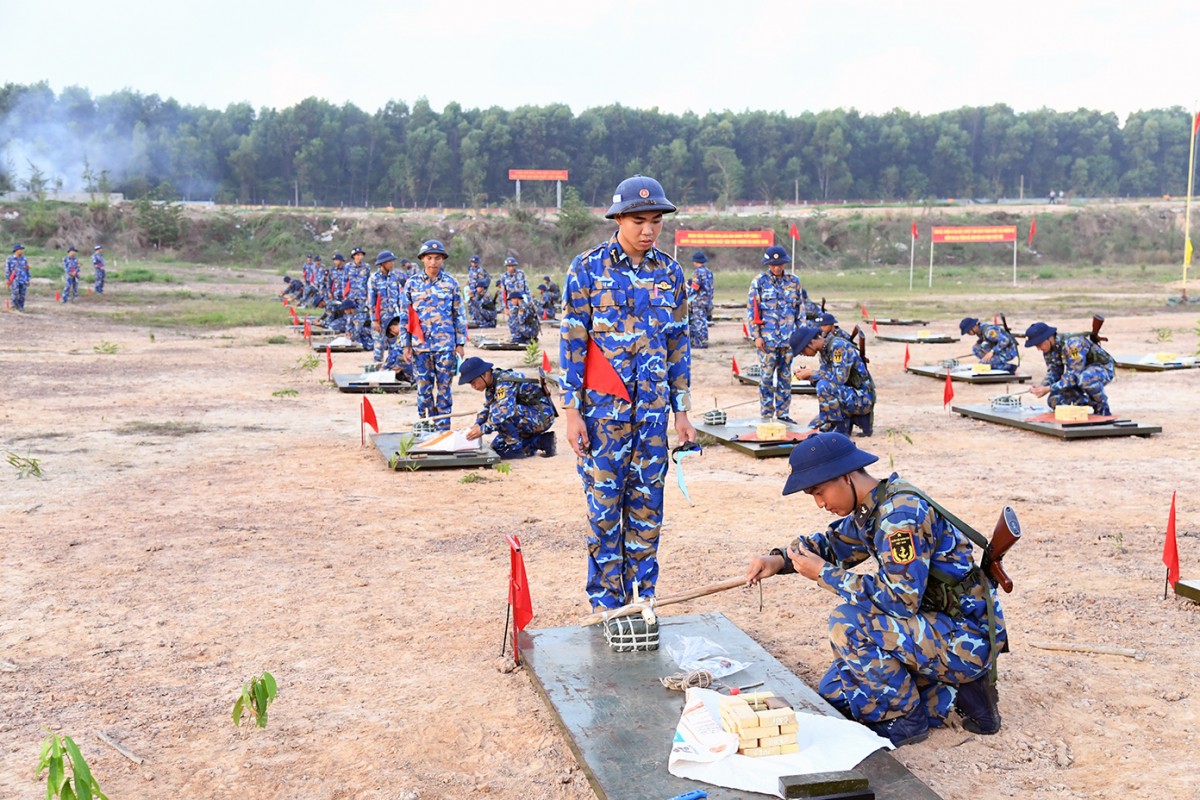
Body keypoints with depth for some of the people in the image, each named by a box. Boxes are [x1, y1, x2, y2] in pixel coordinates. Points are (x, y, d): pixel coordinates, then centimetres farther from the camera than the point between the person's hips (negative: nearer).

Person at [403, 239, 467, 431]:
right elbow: (405, 315, 7)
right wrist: (406, 344, 3)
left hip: (446, 345, -1)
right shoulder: (412, 284, 4)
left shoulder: (451, 283, 2)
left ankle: (443, 428, 10)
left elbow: (459, 315, 5)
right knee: (423, 388, 5)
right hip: (420, 344, 1)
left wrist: (460, 343, 1)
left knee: (444, 388, 3)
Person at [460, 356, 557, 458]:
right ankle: (541, 442, 10)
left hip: (542, 415, -10)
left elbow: (505, 411, -36)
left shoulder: (505, 382, -24)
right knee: (498, 446, 8)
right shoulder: (492, 385, 6)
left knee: (496, 409, -25)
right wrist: (477, 425, -5)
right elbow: (487, 409, 14)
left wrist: (482, 429, -31)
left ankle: (515, 447, -15)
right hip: (529, 416, 10)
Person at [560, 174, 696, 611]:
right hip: (602, 408, -3)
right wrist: (571, 410, -9)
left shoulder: (669, 272, 7)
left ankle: (644, 600, 19)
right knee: (604, 505, 1)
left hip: (653, 409, 4)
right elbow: (572, 342, -5)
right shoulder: (588, 268, -5)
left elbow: (678, 344, 11)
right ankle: (606, 604, 12)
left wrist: (682, 410, 9)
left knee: (648, 506, 8)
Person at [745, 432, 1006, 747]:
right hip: (937, 628, 10)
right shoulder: (871, 508, 4)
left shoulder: (902, 512, -24)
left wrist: (825, 574, -21)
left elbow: (901, 598, -30)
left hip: (967, 637, -10)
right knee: (835, 694, 8)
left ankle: (907, 718, -6)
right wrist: (780, 559, 2)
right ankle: (951, 695, 11)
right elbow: (833, 541, 21)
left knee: (849, 623, -26)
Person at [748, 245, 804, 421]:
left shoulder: (794, 281, 8)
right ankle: (766, 415, 7)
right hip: (767, 338, -3)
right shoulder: (760, 281, -2)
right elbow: (751, 310, -3)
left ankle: (783, 413, 16)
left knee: (785, 376, 8)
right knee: (767, 376, -1)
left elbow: (799, 309, 15)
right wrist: (756, 336, -8)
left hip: (789, 338, 3)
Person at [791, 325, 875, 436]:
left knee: (823, 386, -32)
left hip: (862, 398, -10)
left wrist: (812, 373, -21)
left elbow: (839, 378, -29)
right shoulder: (824, 350, 7)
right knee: (814, 427, 11)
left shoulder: (838, 346, -21)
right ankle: (859, 419, 14)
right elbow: (827, 378, 11)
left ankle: (840, 427, -16)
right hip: (849, 396, 10)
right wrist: (809, 376, -7)